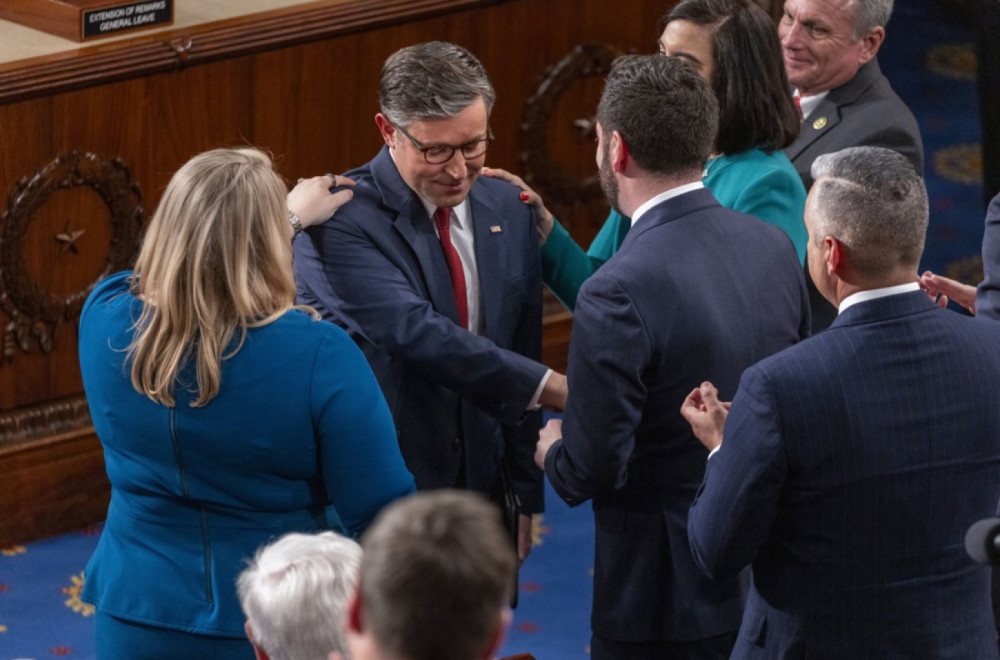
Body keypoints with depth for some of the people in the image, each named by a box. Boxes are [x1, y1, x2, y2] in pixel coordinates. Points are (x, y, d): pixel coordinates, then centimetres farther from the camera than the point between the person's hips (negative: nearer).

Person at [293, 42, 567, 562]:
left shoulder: (507, 211, 5)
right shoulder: (336, 220, -16)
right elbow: (415, 334, -28)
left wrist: (525, 498, 14)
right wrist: (553, 389, -31)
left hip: (484, 497, 6)